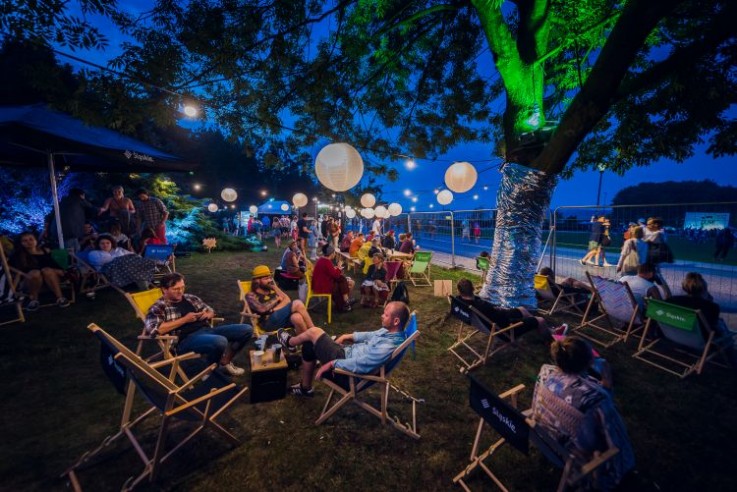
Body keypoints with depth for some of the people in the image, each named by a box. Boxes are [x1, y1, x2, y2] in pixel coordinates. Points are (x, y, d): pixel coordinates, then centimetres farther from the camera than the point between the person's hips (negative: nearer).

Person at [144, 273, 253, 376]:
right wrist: (184, 319, -16)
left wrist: (207, 314, 0)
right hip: (186, 339, -7)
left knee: (247, 329, -7)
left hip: (206, 329, 7)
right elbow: (153, 330, -20)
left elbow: (210, 311, 27)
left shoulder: (191, 298, 16)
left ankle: (225, 362, 4)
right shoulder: (158, 307, -1)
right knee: (220, 341, -38)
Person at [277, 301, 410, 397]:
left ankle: (290, 342, 33)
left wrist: (331, 364, -22)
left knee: (314, 332, -2)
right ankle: (306, 388, 34)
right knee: (309, 346, 15)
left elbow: (360, 364, -32)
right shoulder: (392, 331, -6)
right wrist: (348, 336, 9)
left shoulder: (389, 346, -34)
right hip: (350, 351, 9)